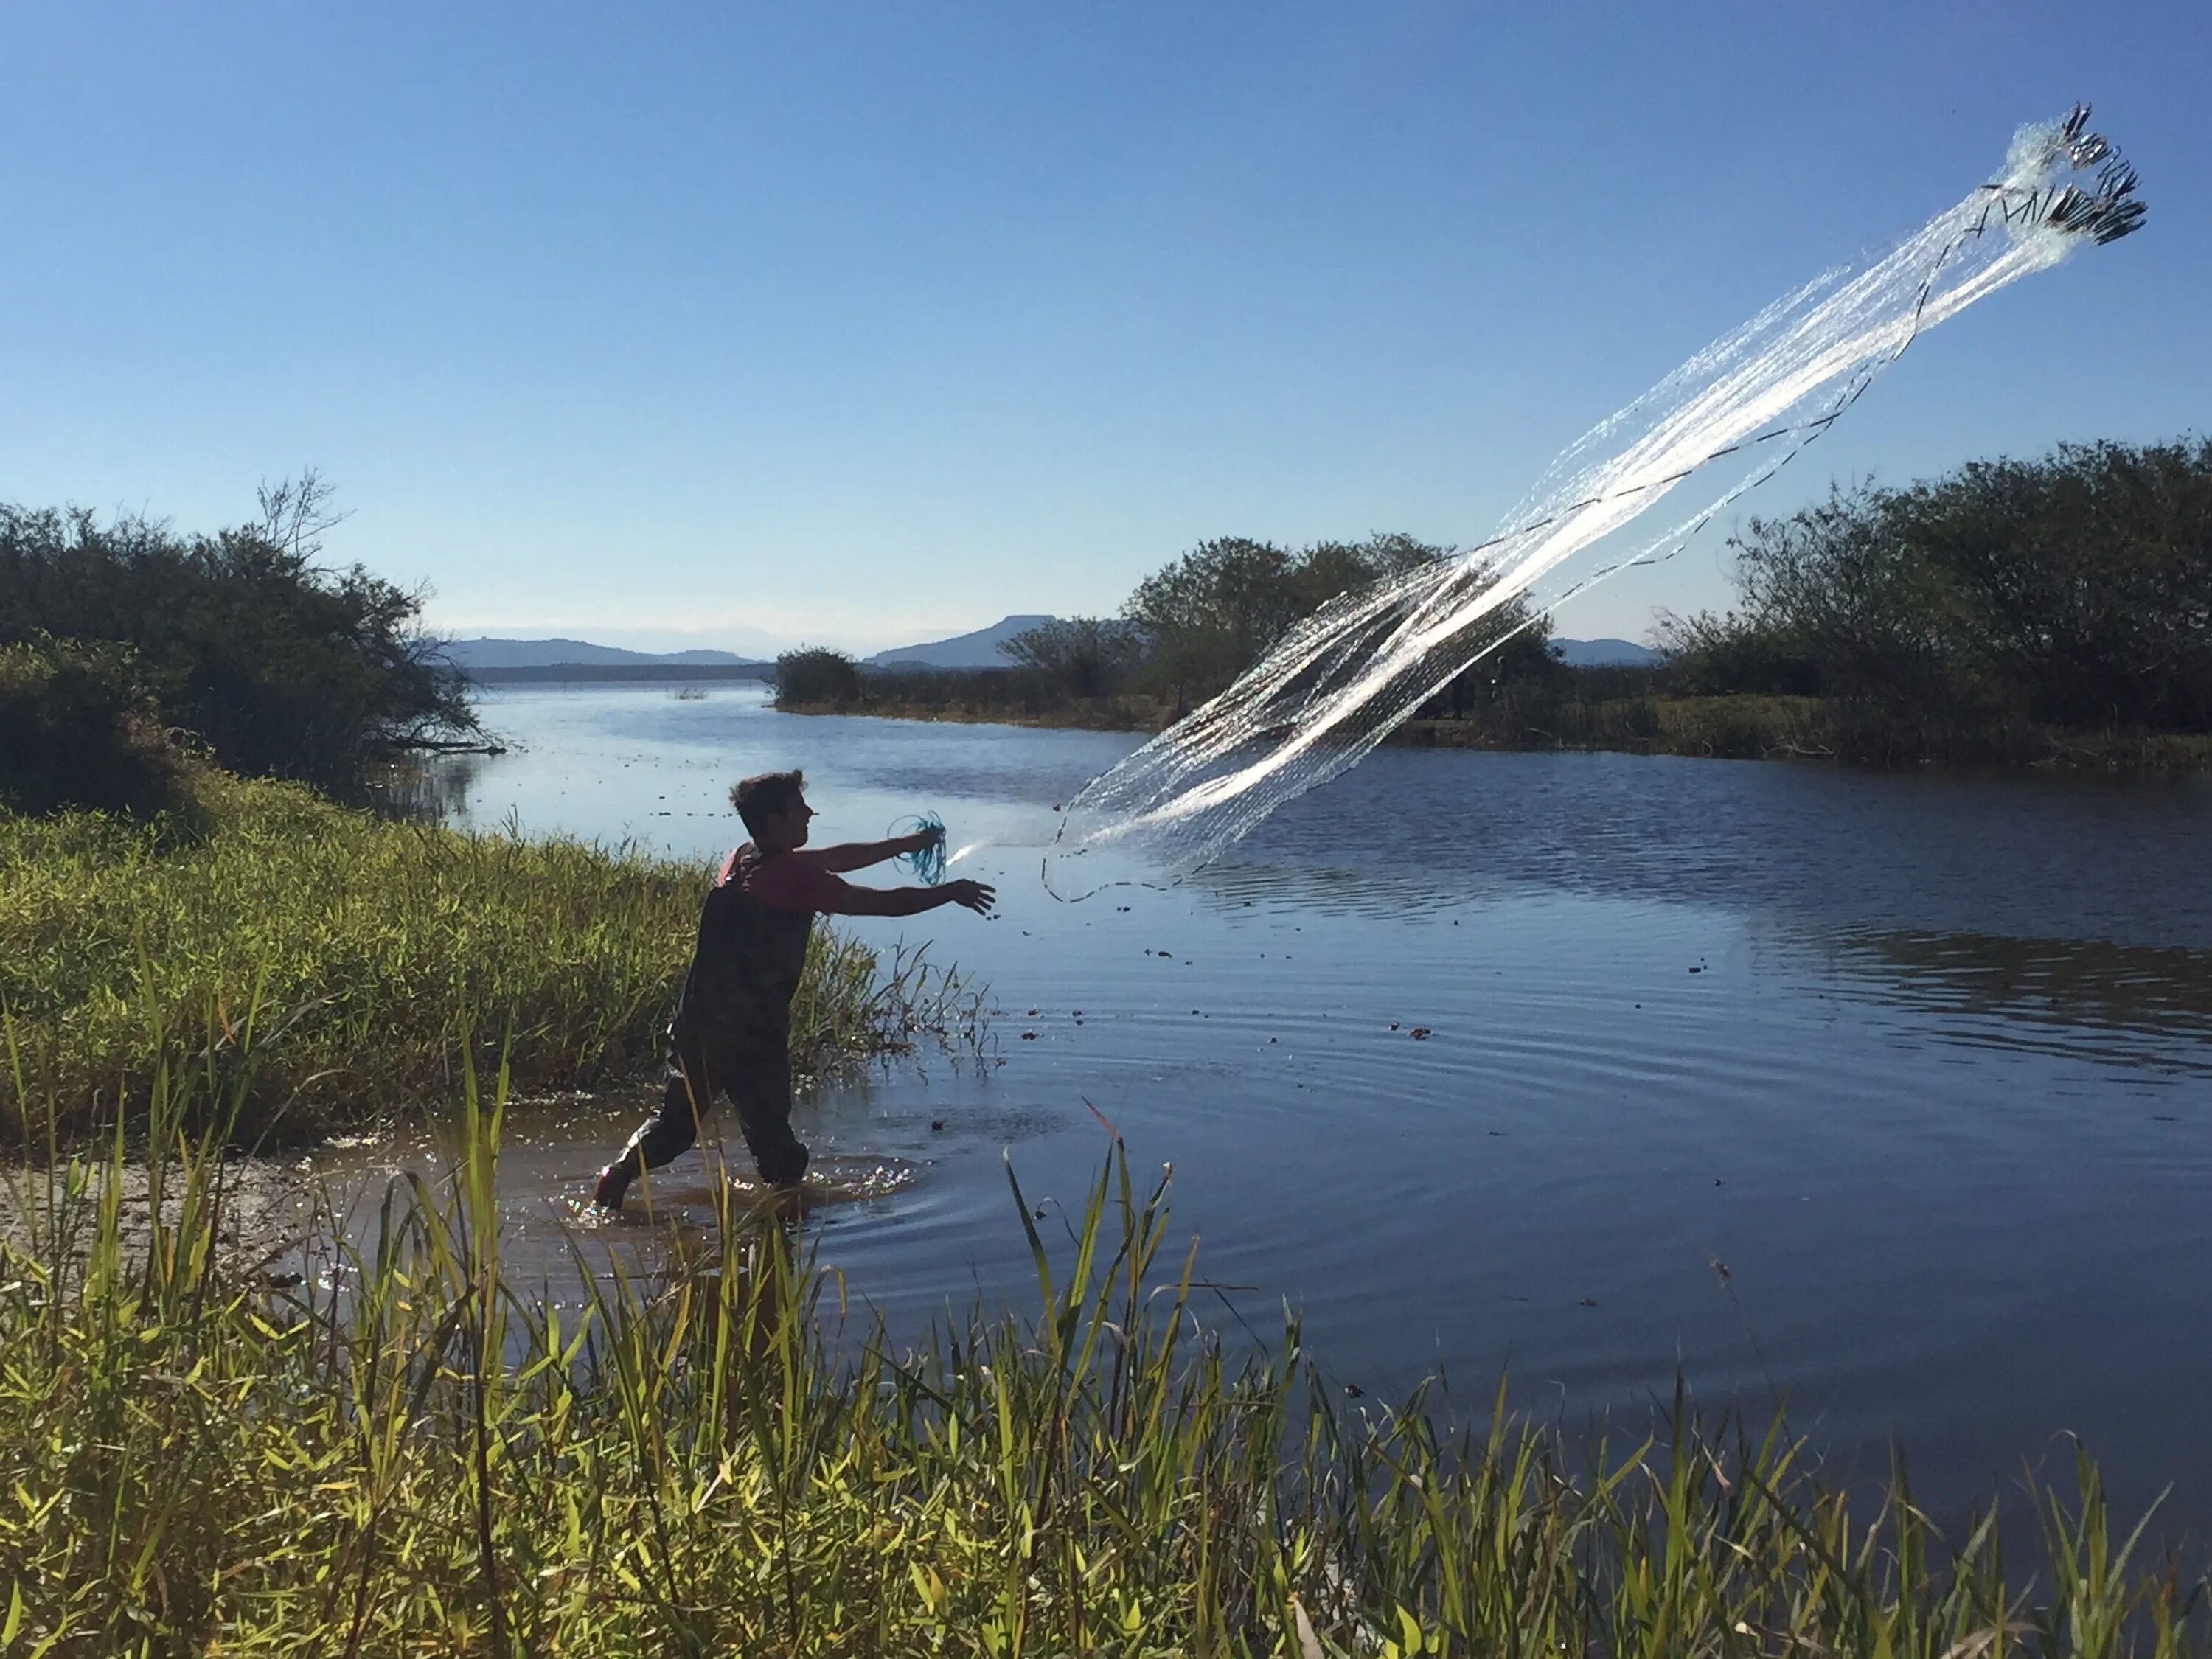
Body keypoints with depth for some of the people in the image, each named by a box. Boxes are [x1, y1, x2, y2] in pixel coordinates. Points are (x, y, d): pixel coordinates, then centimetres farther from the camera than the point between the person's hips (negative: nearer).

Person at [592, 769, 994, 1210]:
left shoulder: (745, 859, 10)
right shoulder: (794, 877, -15)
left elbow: (836, 859, 20)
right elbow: (885, 902, -11)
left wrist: (908, 843, 25)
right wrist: (952, 892, 3)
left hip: (700, 1020, 8)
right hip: (753, 1029, -8)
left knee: (679, 1117, 17)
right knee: (768, 1125, 6)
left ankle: (618, 1175, 7)